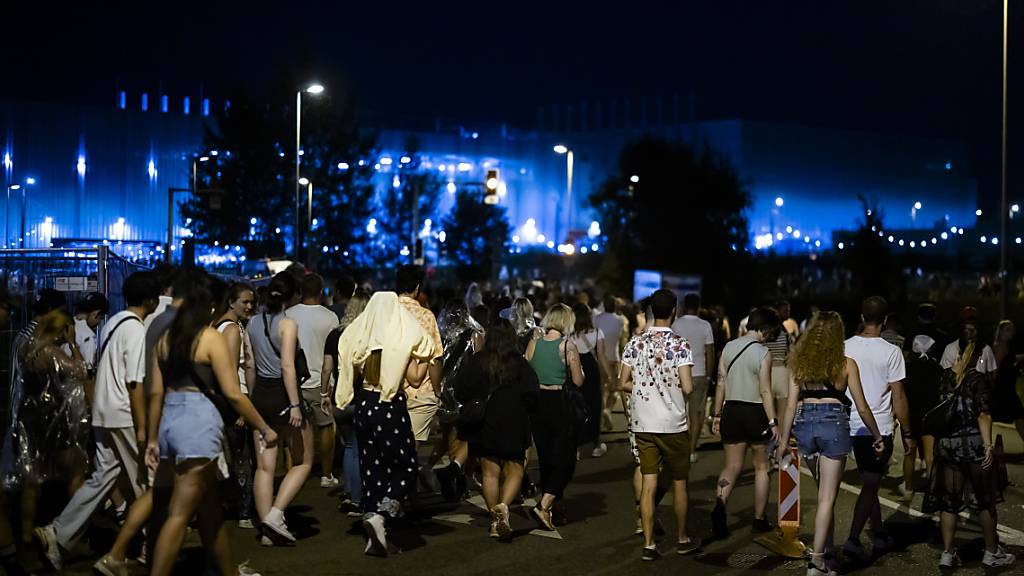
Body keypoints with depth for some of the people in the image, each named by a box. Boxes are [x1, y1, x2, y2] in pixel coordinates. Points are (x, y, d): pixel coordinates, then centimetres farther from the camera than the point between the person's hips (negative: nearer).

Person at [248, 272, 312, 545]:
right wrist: (295, 405, -21)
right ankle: (275, 514, -8)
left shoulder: (253, 322, 8)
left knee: (265, 466, 8)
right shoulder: (288, 323, -12)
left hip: (260, 394, 7)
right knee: (303, 462, 7)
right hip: (282, 395, -7)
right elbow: (287, 366, -20)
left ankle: (268, 529, 9)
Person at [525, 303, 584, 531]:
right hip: (560, 404, -5)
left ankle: (549, 508, 24)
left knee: (545, 458, 16)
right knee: (564, 461, 3)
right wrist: (579, 370, 13)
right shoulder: (568, 346, -10)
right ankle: (544, 506, -11)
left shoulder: (534, 343, 1)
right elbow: (578, 381, -6)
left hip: (537, 402, 5)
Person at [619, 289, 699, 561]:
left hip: (643, 424, 3)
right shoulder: (679, 344, -11)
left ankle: (648, 544, 3)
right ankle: (682, 539, 25)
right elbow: (687, 387, -16)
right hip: (673, 424, -3)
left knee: (648, 484, 5)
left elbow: (624, 383, 2)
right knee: (679, 482, 13)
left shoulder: (635, 343, 0)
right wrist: (673, 388, 6)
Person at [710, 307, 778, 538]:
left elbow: (721, 384, 6)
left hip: (732, 410, 4)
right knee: (762, 467, 12)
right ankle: (760, 519, 16)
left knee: (732, 466, 7)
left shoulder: (728, 348, 4)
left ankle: (720, 502, -21)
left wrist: (717, 414, 12)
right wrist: (773, 422, -9)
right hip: (756, 412, -4)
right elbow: (765, 391, -14)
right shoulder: (763, 353, -11)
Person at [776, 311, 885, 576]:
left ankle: (828, 551, 28)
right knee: (827, 497, -1)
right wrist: (877, 437, 15)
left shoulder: (799, 362, 5)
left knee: (825, 492, 20)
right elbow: (862, 407, 3)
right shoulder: (846, 364, 0)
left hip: (805, 425, 3)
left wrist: (783, 440, 10)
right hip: (834, 424, -3)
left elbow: (791, 404, 4)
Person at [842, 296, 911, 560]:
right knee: (870, 486, -2)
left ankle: (880, 535, 26)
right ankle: (853, 539, -11)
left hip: (853, 427, 5)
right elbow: (898, 397, -9)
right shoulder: (890, 352, -10)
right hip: (879, 429, -5)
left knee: (870, 482, 18)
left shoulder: (845, 347, 2)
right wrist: (907, 434, 0)